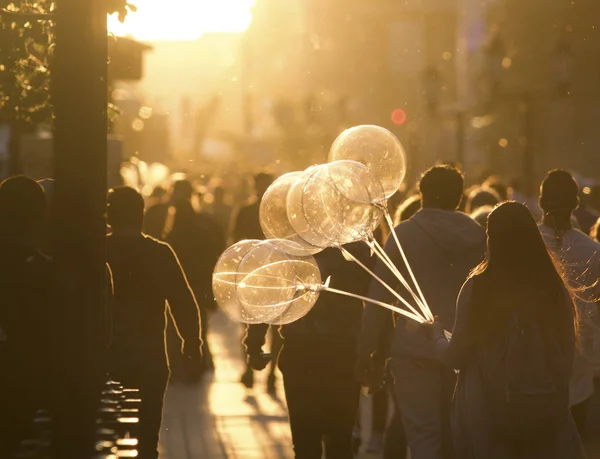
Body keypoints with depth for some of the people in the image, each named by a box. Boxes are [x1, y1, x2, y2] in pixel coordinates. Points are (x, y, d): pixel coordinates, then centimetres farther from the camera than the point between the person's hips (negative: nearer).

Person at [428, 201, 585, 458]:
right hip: (548, 414, 2)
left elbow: (456, 357, -4)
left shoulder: (477, 287, -11)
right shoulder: (556, 290, -4)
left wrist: (438, 337, 17)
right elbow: (567, 356, 3)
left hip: (488, 412, -2)